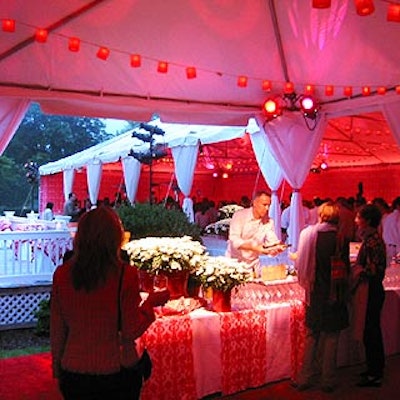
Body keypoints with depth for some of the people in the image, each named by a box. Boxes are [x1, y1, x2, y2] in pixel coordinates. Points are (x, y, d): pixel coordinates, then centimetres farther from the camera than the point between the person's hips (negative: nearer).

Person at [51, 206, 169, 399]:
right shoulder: (125, 275, -18)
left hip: (74, 372, 2)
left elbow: (56, 331, 0)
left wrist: (58, 369, 14)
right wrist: (151, 303, 1)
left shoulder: (62, 274, -8)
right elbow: (131, 332, -13)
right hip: (117, 371, -2)